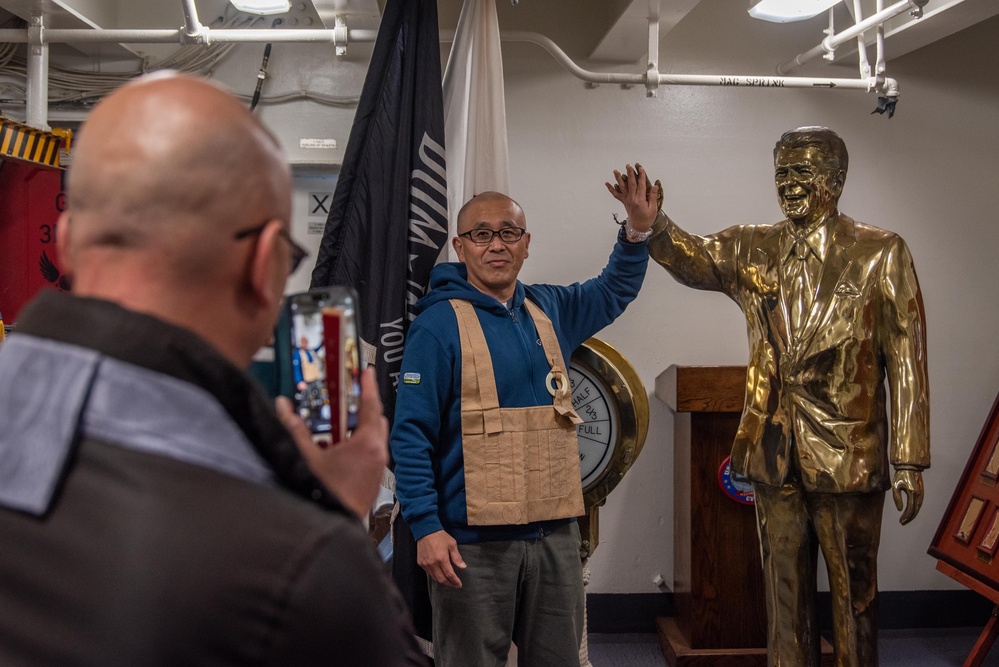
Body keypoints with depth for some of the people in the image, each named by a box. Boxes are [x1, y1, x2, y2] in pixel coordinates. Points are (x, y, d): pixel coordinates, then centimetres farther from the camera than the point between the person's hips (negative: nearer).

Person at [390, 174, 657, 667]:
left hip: (556, 533, 6)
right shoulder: (439, 324, -9)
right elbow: (411, 437, -11)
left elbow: (614, 290, 27)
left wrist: (637, 230, 11)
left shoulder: (549, 310, 9)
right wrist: (426, 527, -17)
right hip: (472, 540, -6)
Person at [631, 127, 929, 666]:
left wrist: (909, 463, -10)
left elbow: (906, 363, -7)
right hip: (776, 454, 4)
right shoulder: (755, 249, 8)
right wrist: (651, 222, -30)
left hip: (848, 457, -3)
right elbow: (692, 258, -8)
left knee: (853, 593, 9)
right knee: (785, 592, 13)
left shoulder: (880, 254, -4)